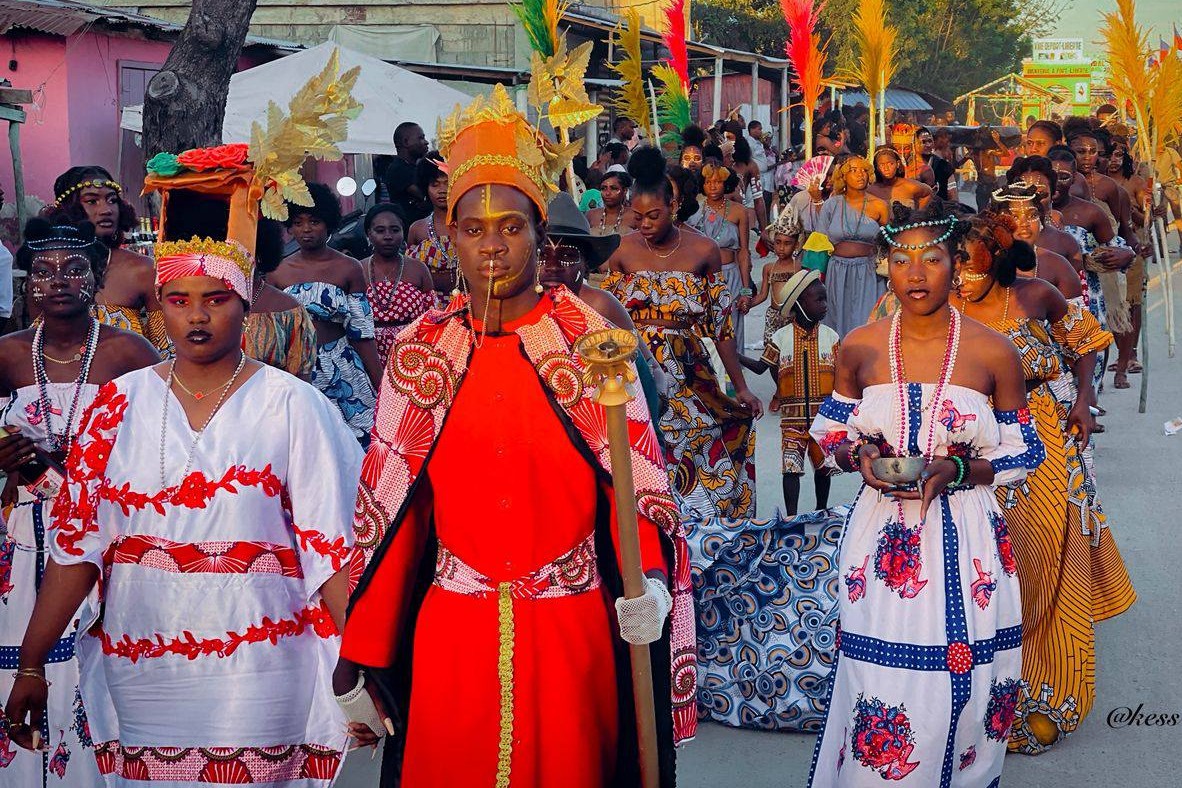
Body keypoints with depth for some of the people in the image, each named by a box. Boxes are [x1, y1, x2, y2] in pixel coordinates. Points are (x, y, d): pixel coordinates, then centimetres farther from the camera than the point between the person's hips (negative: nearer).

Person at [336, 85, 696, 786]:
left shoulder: (591, 344, -3)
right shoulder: (422, 352, 2)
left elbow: (636, 485, -4)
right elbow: (390, 514, 3)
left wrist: (649, 582, -22)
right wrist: (360, 656, 1)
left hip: (569, 629, -1)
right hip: (451, 631, 1)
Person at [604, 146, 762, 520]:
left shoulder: (703, 250, -2)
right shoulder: (622, 251, 0)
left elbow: (720, 326, 4)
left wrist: (741, 387, 5)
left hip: (688, 376, 0)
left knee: (706, 468, -2)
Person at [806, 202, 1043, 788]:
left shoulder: (993, 354, -3)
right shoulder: (859, 349, 2)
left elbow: (1024, 454, 3)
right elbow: (829, 430, 15)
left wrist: (956, 470, -13)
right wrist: (859, 456, -7)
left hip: (964, 538, -1)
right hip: (881, 537, 1)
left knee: (957, 691, 2)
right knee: (882, 693, 0)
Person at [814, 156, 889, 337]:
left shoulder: (878, 206, 2)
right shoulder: (831, 205, 5)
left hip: (867, 274, -1)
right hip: (837, 273, 2)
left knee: (865, 327, -5)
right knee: (839, 322, 4)